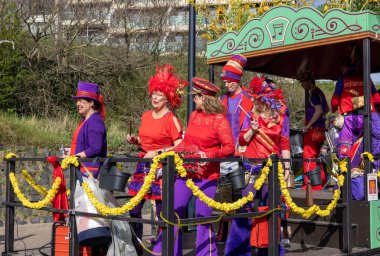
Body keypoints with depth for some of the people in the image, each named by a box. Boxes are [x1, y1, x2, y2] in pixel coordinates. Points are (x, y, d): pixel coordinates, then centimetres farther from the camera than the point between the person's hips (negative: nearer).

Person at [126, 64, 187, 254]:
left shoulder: (171, 119, -8)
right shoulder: (146, 116, 11)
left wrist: (157, 152, -18)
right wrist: (135, 141, 4)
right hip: (143, 167, 7)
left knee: (161, 211, -4)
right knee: (134, 209, 9)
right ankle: (136, 246, 23)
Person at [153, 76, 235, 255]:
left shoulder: (220, 120, -8)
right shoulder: (194, 115, 10)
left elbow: (230, 148, -12)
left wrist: (208, 155, -24)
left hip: (207, 175, -6)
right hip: (186, 171, 6)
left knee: (203, 217, -1)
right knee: (172, 211, 5)